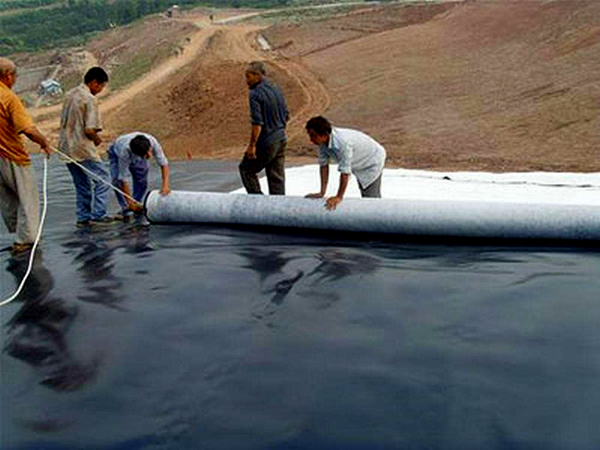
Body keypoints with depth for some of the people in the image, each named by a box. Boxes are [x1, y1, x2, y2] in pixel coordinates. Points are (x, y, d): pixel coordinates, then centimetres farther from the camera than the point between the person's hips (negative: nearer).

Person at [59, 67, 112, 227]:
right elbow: (89, 130, -21)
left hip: (66, 147, 8)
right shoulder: (90, 99, -15)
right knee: (102, 178, 2)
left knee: (82, 184, 16)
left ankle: (83, 217, 17)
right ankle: (98, 214, -1)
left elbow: (63, 122, 17)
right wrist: (97, 139, 0)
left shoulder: (70, 95, 12)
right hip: (83, 149, -8)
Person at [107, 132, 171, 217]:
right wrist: (130, 202, -36)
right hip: (116, 153, -3)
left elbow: (163, 163, -29)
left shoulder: (152, 142, -39)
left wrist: (165, 185, -42)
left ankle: (137, 210, 8)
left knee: (142, 181, -8)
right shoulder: (125, 151, -45)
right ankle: (127, 209, -10)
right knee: (118, 181, -21)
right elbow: (122, 179, -38)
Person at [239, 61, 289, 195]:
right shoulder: (276, 89, 9)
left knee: (246, 168, 11)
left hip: (266, 142, -8)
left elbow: (257, 123, -22)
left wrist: (252, 145, -17)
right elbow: (286, 116, 15)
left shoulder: (255, 94, -16)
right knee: (277, 176, 13)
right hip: (281, 139, 8)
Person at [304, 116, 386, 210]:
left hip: (373, 161, -8)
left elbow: (345, 172, -38)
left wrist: (338, 197, -32)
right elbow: (323, 165, -10)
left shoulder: (343, 142, -42)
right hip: (360, 165, 8)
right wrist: (322, 192, -11)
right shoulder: (322, 141, -19)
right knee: (364, 196, 20)